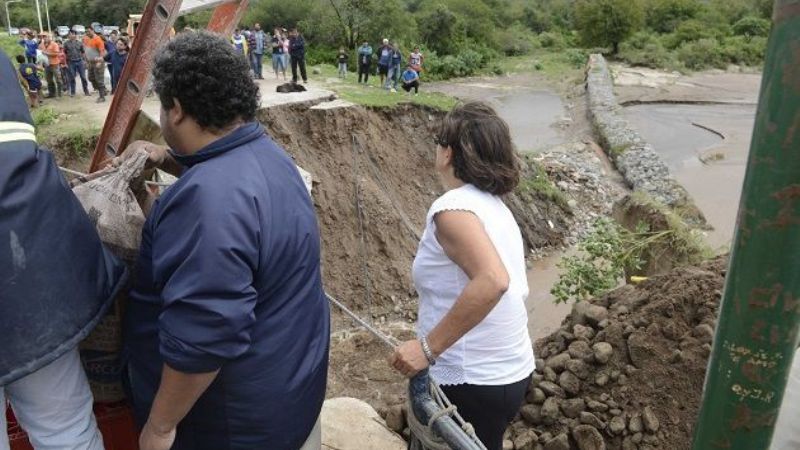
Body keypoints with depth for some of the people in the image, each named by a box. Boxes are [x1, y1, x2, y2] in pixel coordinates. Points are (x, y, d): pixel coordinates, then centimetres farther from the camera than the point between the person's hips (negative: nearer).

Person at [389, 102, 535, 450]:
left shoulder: (453, 206, -19)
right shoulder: (494, 205, 8)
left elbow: (492, 281, -34)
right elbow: (508, 285, 11)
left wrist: (428, 347, -29)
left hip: (473, 381, -8)